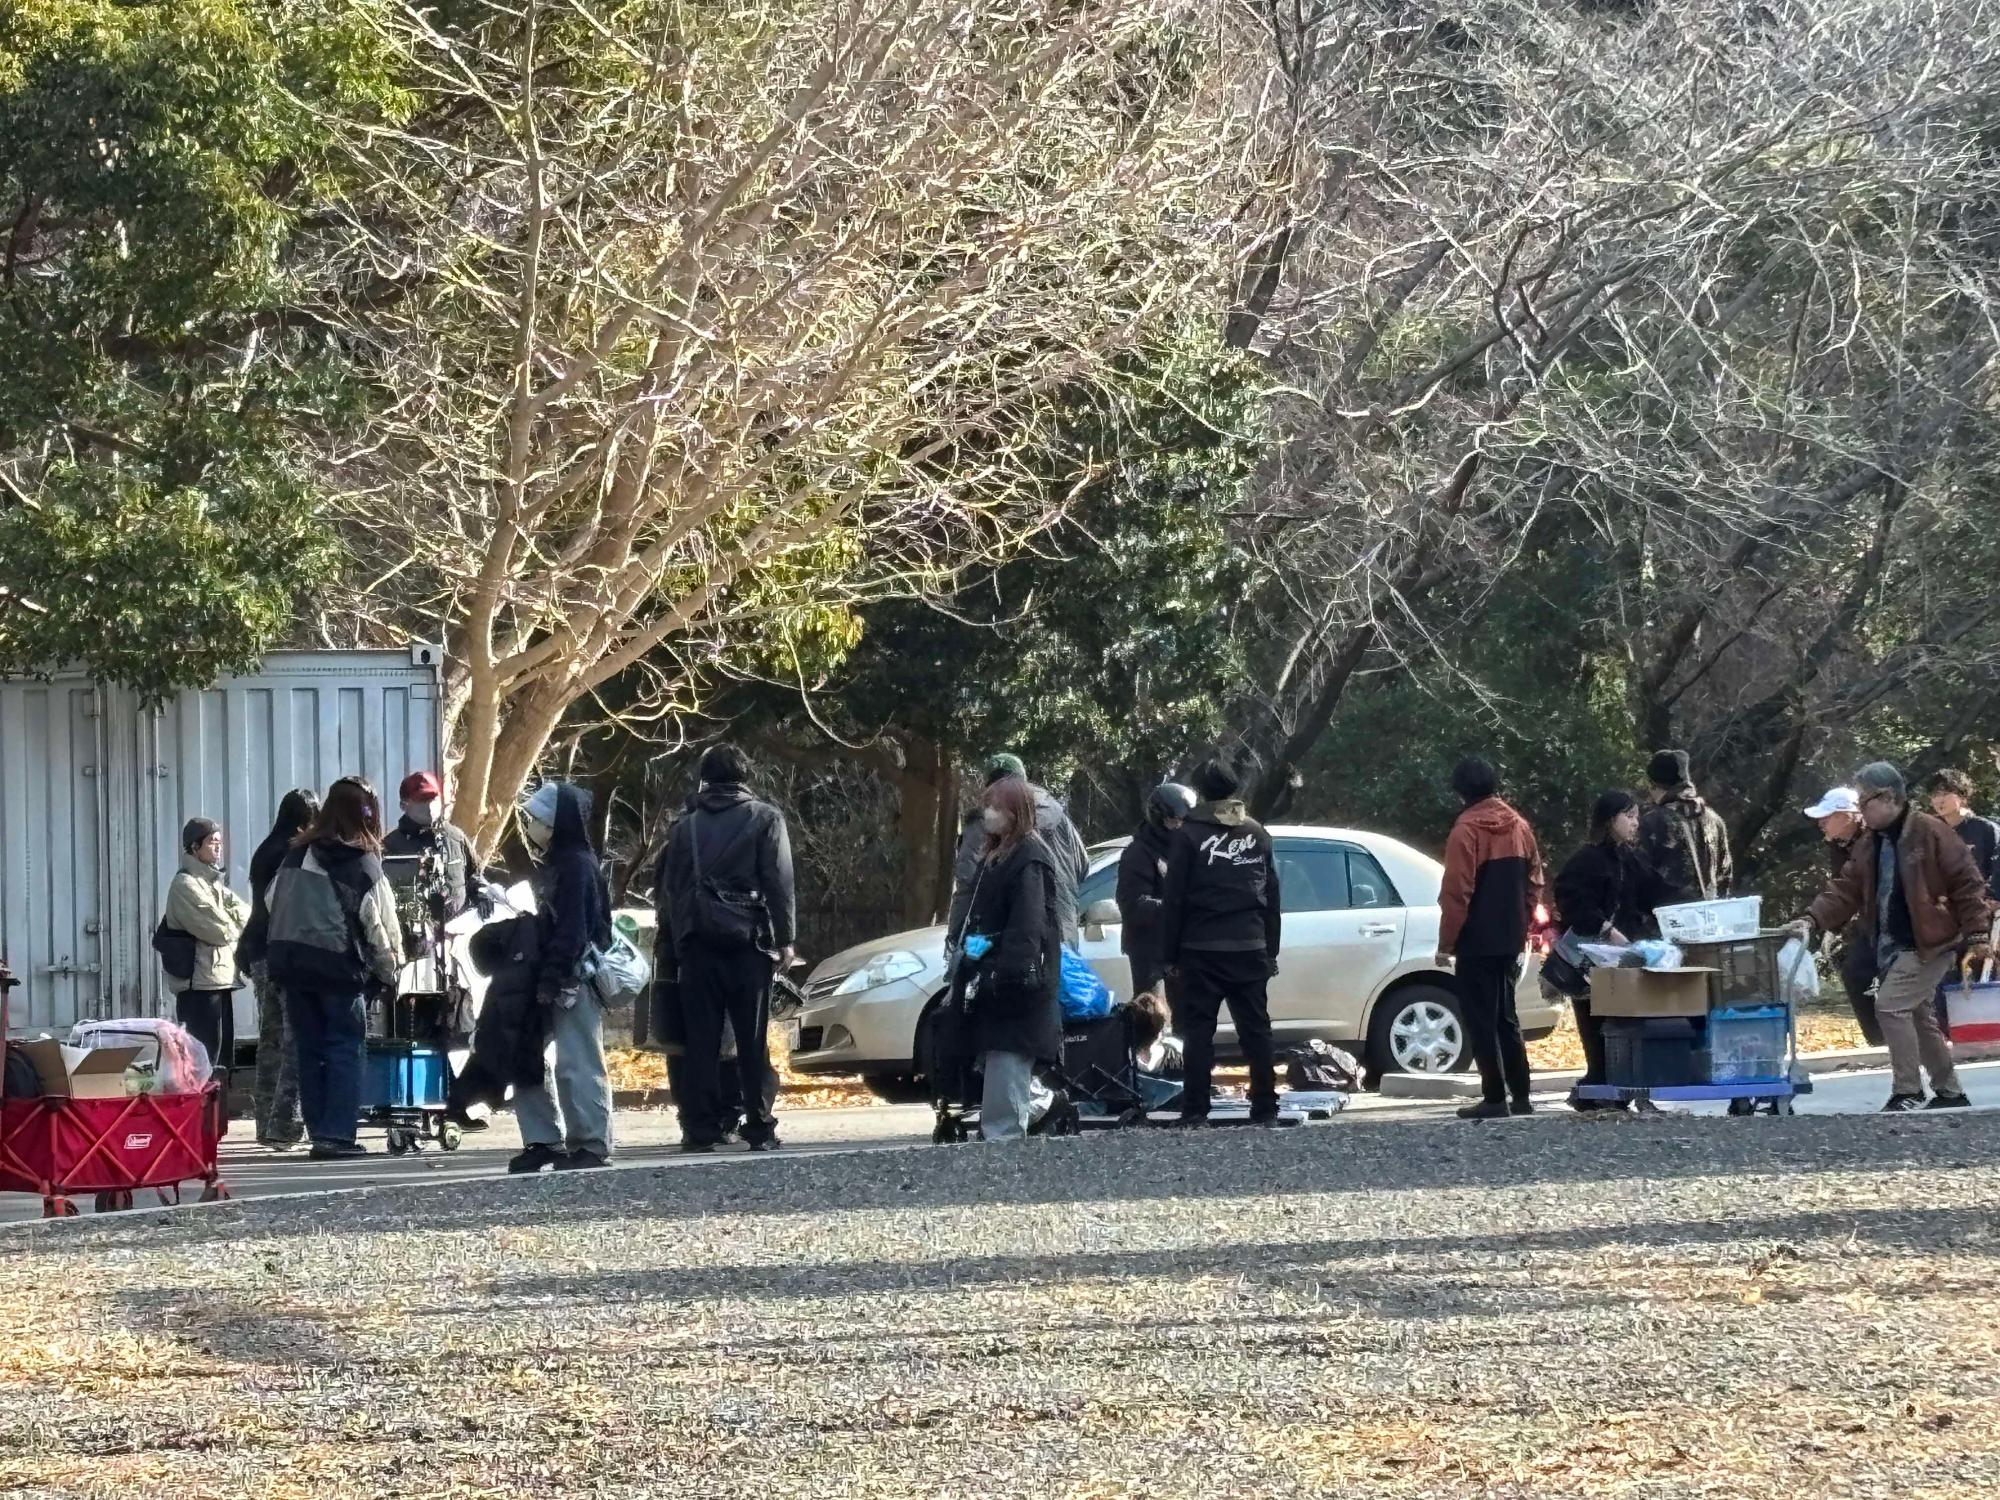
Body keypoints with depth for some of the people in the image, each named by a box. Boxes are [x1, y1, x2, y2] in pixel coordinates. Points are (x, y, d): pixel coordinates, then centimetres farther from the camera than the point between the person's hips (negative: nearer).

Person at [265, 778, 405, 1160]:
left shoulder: (297, 855, 7)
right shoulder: (363, 865, -7)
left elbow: (274, 904, 11)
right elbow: (381, 927, -6)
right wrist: (390, 971, 7)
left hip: (291, 963, 5)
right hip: (340, 967, -5)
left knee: (310, 1049, 11)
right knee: (346, 1049, 0)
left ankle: (319, 1130, 11)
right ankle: (336, 1134, -8)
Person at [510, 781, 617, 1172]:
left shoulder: (577, 865, -14)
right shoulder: (553, 862, 16)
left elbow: (571, 930, -19)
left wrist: (551, 979, -22)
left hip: (575, 979, -10)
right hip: (550, 980, 10)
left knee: (578, 1064, -7)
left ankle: (592, 1145, -3)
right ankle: (544, 1140, 15)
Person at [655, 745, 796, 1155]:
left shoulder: (686, 827, 13)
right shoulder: (765, 819, 4)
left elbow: (667, 889, 13)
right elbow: (779, 882, -5)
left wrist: (667, 951, 15)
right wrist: (785, 938, -4)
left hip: (697, 946, 2)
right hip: (747, 943, -2)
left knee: (700, 1042, 1)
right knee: (753, 1040, 0)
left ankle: (701, 1128, -3)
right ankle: (760, 1128, -3)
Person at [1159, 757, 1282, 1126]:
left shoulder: (1190, 836, -5)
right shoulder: (1256, 835, 9)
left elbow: (1174, 900, -6)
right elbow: (1271, 896, 12)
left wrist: (1170, 953, -1)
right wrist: (1271, 950, 16)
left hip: (1202, 950, -4)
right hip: (1249, 948, 4)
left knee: (1198, 1030, -1)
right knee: (1255, 1029, 7)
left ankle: (1195, 1111, -5)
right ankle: (1265, 1109, 5)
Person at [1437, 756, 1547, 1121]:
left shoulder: (1467, 829, -13)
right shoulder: (1519, 826, 9)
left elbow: (1456, 892, -15)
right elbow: (1534, 884, 13)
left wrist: (1446, 944, -11)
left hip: (1476, 941, -7)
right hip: (1510, 940, 7)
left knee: (1480, 1019, -3)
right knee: (1505, 1017, 15)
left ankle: (1495, 1098, -6)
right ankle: (1520, 1097, 13)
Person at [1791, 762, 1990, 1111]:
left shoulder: (1929, 832, -13)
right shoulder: (1869, 844, 10)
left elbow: (1967, 883, -12)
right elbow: (1846, 890, 8)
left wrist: (1976, 935, -14)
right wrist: (1813, 919, -7)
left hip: (1928, 944, -8)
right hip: (1893, 947, 8)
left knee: (1890, 1005, -15)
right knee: (1917, 1015, 13)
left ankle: (1907, 1092, -9)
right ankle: (1949, 1092, 25)